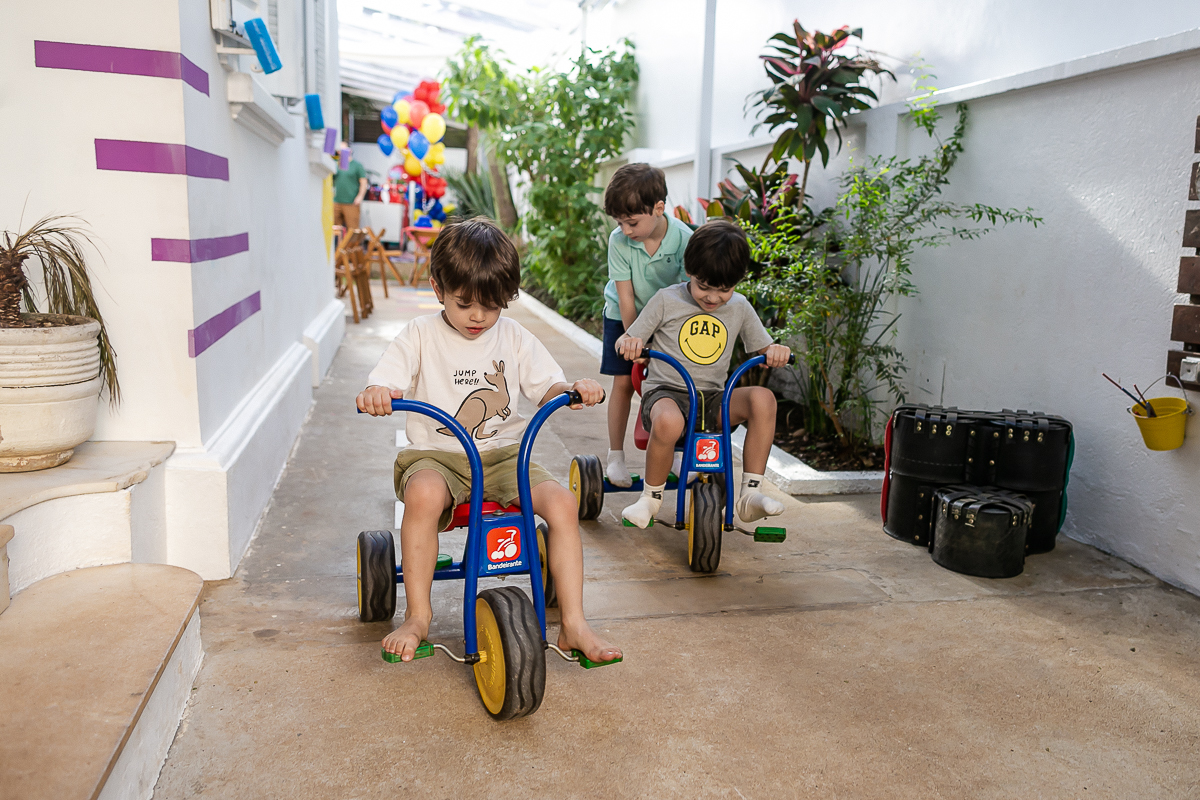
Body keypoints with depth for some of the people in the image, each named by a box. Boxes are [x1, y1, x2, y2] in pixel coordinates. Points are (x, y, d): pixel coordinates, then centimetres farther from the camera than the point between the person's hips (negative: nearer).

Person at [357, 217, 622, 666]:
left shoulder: (513, 338, 7)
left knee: (563, 503, -22)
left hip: (503, 455, 2)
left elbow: (547, 386, 6)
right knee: (423, 493, -37)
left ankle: (574, 625, -12)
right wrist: (375, 395, -31)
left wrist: (575, 390, -17)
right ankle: (417, 616, -19)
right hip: (437, 455, -2)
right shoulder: (420, 336, 1)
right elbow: (383, 385, -6)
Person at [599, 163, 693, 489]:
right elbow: (626, 299, -20)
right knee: (624, 382, -5)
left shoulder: (684, 239, -26)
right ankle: (615, 457, 7)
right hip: (625, 316, 0)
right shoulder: (619, 241, -24)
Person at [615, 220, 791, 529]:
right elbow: (628, 340, 3)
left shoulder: (739, 307, 9)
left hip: (713, 399, 4)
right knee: (668, 421, -40)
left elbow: (763, 348, 14)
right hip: (665, 391, -3)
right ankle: (651, 497, -10)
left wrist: (776, 352, -11)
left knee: (762, 397, -26)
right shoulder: (667, 300, 0)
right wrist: (628, 343, -22)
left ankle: (750, 495, -18)